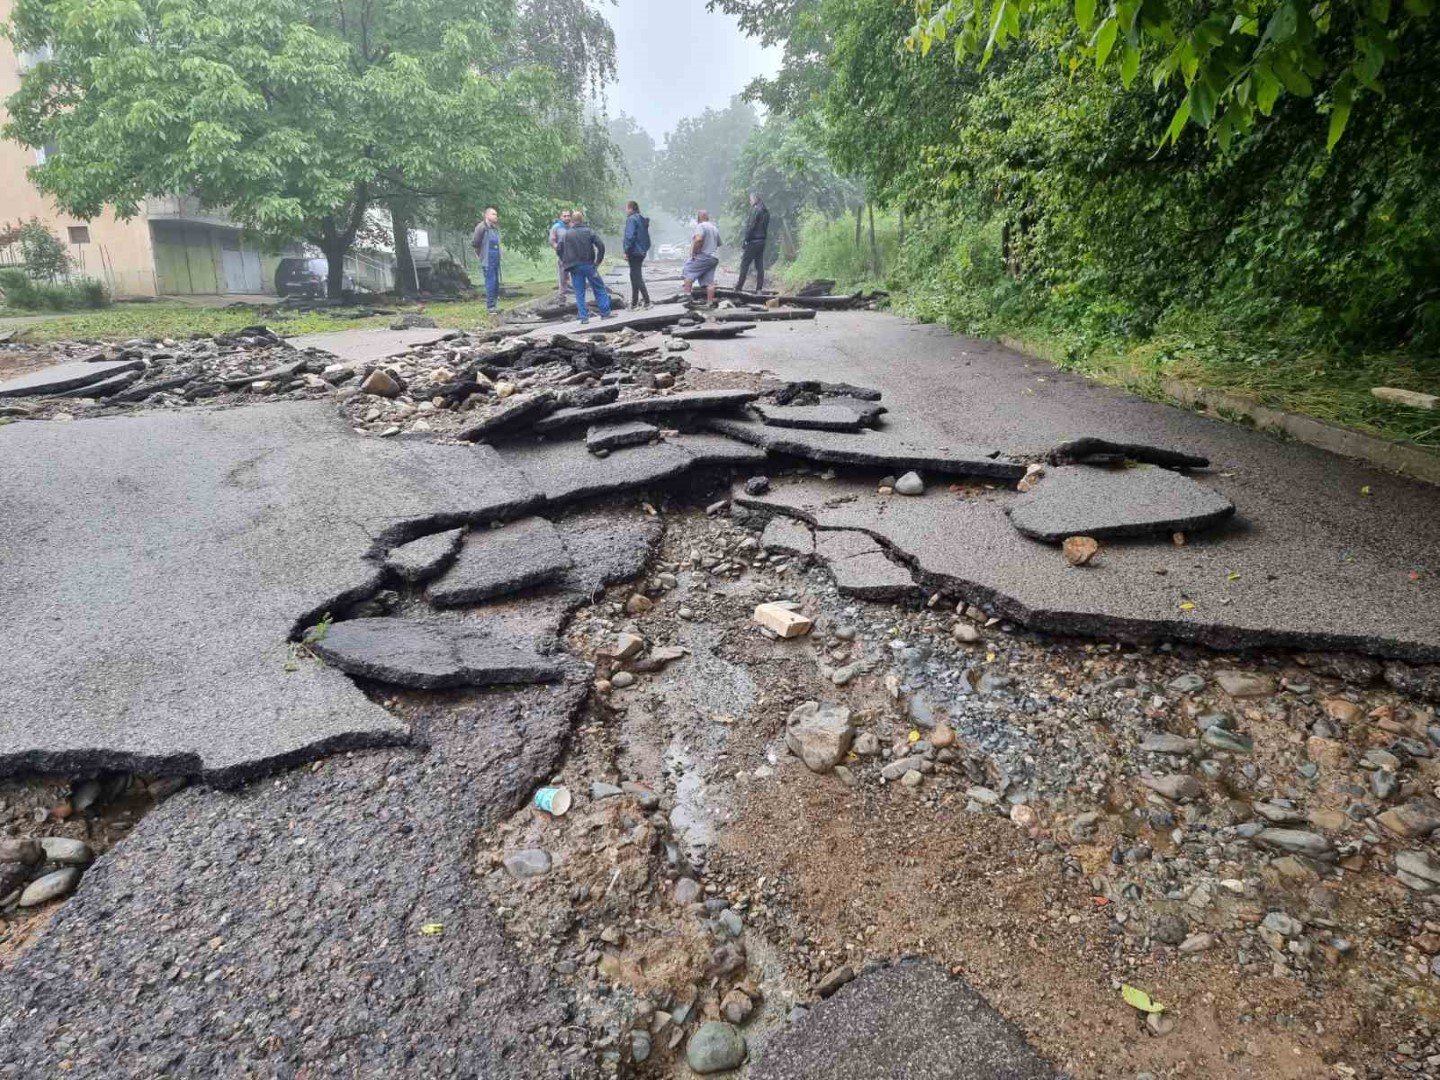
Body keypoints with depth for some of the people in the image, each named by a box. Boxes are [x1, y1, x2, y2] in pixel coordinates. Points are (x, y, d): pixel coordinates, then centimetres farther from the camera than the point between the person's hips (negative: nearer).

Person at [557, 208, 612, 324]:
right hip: (589, 265, -1)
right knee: (599, 289, 10)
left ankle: (584, 317, 1)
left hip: (574, 267, 1)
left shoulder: (566, 234, 3)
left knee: (579, 293, 5)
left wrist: (566, 263, 12)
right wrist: (599, 260, 1)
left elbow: (559, 250, 3)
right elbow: (601, 245, -8)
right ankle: (605, 313, 9)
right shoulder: (589, 231, -1)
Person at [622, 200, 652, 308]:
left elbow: (630, 236, -21)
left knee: (637, 277, -8)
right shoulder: (642, 220, 15)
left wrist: (626, 251, -17)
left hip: (634, 252, -9)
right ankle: (634, 302, 21)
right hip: (642, 252, 10)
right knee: (635, 276, 16)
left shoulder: (631, 219, -12)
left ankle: (647, 301, -12)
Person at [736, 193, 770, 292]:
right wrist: (763, 237, 14)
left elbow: (751, 226, -16)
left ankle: (739, 286, 1)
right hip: (762, 241, 8)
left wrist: (746, 240, -13)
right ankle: (759, 288, 5)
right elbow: (766, 228, 14)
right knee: (760, 265, 6)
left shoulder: (755, 210, -11)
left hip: (753, 241, -8)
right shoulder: (766, 212, 13)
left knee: (745, 264, -2)